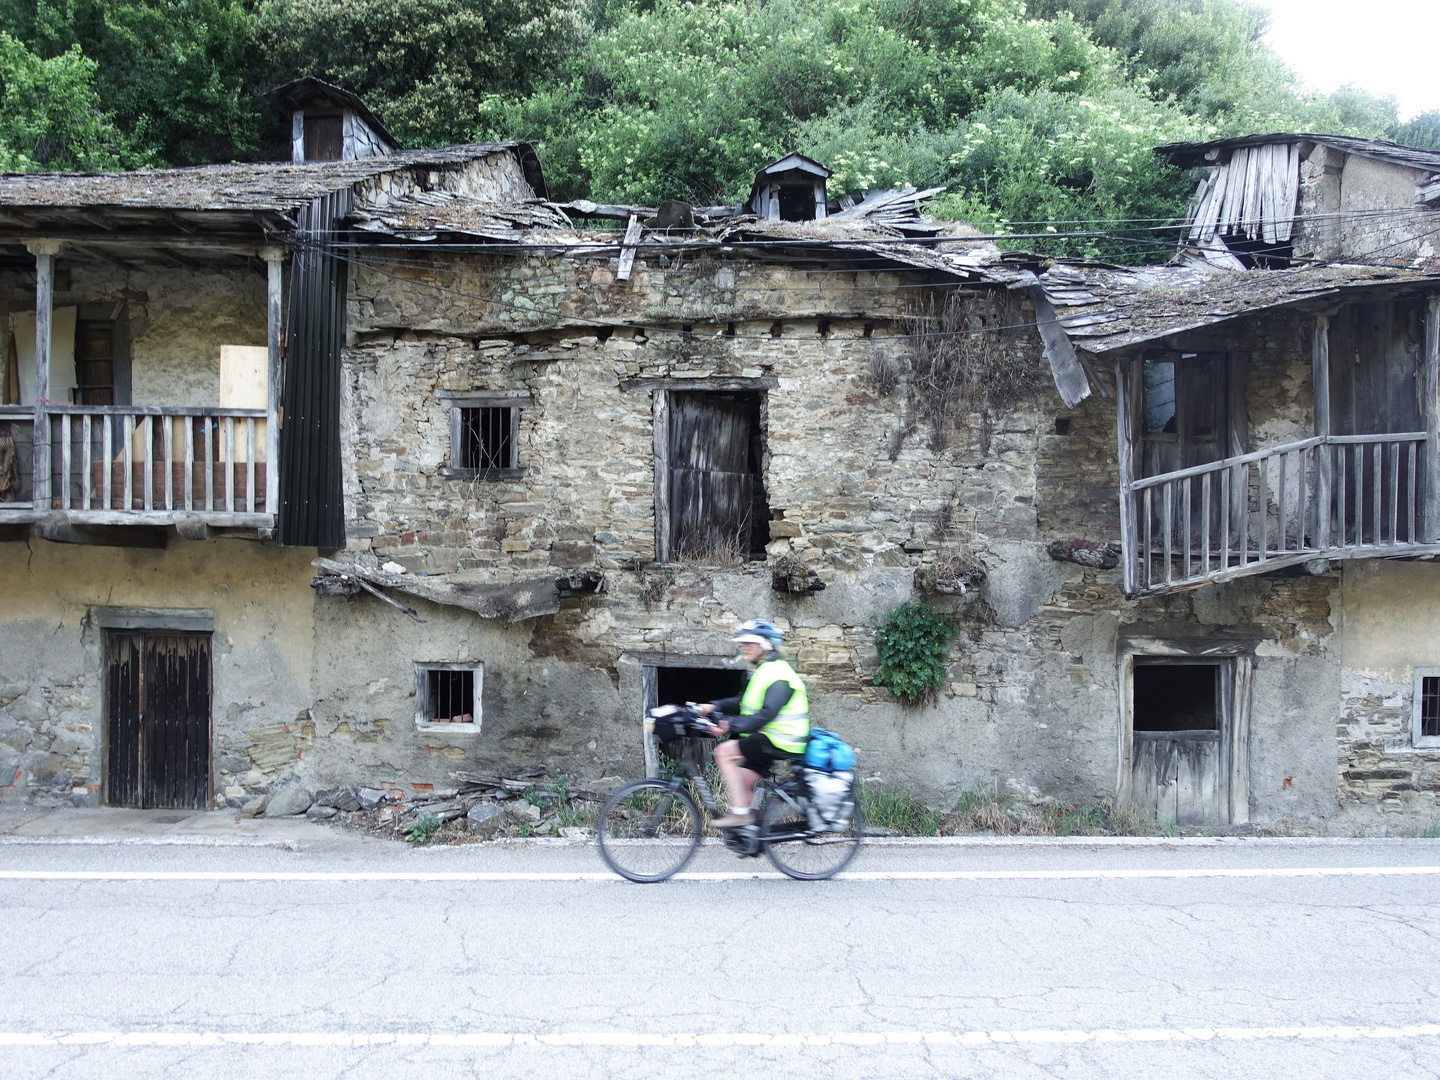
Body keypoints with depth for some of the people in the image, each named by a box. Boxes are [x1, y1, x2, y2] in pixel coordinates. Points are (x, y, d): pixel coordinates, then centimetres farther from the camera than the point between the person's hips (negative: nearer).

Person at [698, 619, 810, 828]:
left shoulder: (777, 674, -17)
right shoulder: (761, 672, 17)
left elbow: (766, 714, -27)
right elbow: (743, 704, 18)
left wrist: (732, 725, -32)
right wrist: (714, 707, 6)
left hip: (780, 741, -10)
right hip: (767, 740, 10)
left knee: (724, 752, -17)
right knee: (741, 784, 9)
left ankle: (740, 813, -16)